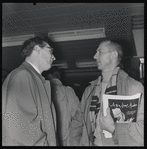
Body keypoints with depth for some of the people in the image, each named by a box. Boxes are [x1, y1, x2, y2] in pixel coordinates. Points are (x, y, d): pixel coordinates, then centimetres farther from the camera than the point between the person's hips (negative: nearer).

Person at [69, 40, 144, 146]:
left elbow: (141, 129, -15)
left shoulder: (134, 87, -11)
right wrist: (75, 142, -6)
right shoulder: (89, 90, 4)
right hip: (93, 143, 4)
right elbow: (77, 122, 7)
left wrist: (114, 128, -24)